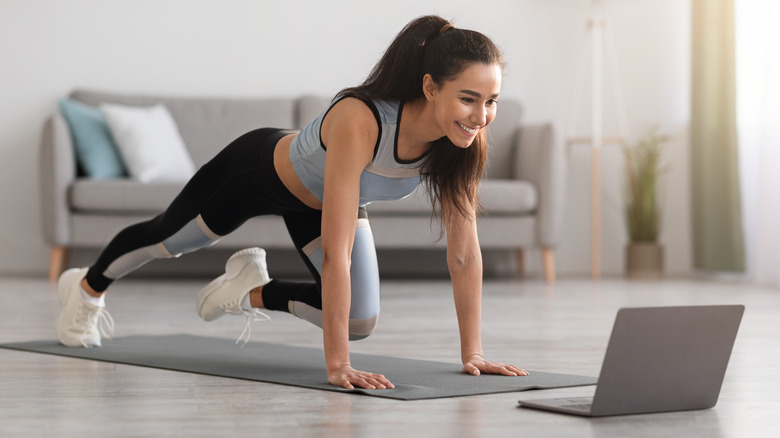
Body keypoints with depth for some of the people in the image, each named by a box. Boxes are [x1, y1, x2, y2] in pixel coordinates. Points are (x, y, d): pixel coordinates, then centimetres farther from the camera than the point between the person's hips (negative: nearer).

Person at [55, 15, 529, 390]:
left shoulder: (464, 139, -29)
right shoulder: (359, 121, -47)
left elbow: (465, 251, -22)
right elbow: (337, 253, -48)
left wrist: (472, 353, -22)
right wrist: (337, 364, -48)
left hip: (321, 199, 5)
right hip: (261, 167, -5)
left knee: (360, 323, 0)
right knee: (165, 237, 22)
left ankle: (254, 291, 26)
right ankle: (87, 287, 54)